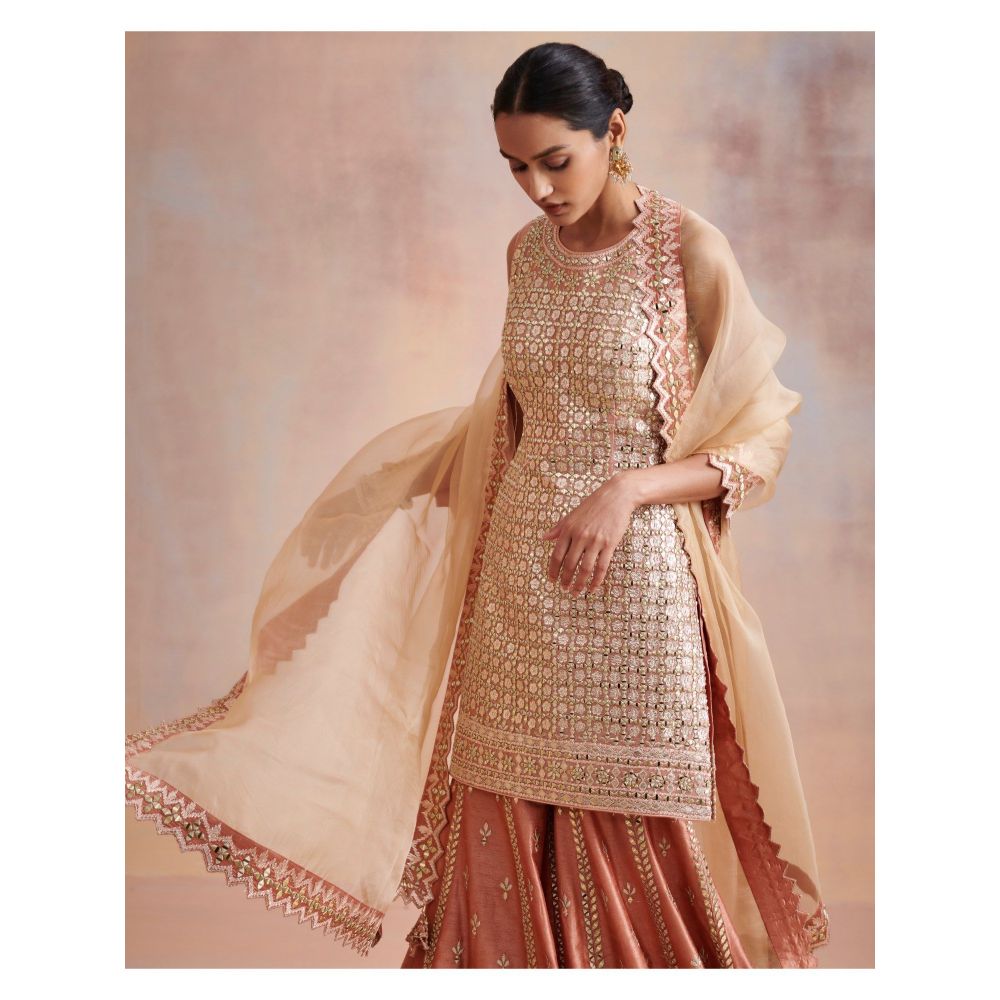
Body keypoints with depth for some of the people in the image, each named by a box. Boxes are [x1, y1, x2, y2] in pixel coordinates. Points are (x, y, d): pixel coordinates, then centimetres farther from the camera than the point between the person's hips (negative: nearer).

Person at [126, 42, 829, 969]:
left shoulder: (692, 252, -8)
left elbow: (758, 443, -6)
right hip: (519, 588, 5)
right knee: (511, 844, 9)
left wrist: (629, 488, -18)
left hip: (635, 589, -5)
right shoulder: (528, 253, 9)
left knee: (639, 850, 2)